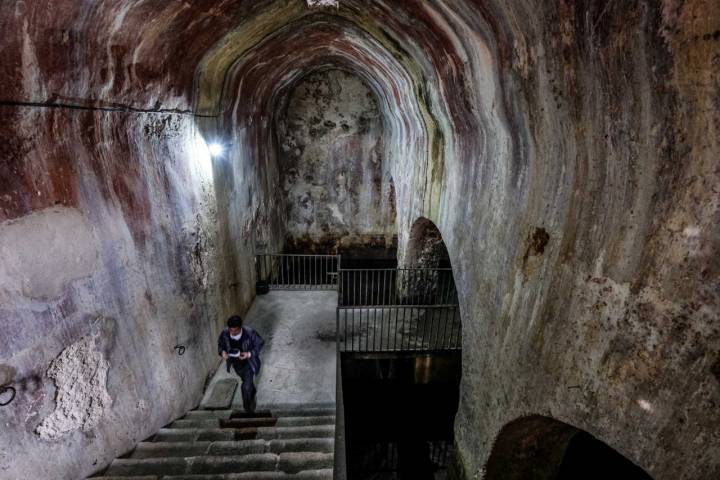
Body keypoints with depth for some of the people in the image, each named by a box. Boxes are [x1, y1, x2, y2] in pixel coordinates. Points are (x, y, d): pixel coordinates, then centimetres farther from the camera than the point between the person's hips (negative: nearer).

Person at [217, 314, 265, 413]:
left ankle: (247, 406, 26)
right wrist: (222, 352, -26)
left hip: (248, 362, -4)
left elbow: (260, 343, -18)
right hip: (236, 363, 4)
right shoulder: (225, 333, -26)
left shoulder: (249, 333, -34)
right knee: (247, 381, 27)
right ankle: (252, 393, 60)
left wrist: (249, 354, -30)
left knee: (246, 386, -4)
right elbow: (220, 344, -4)